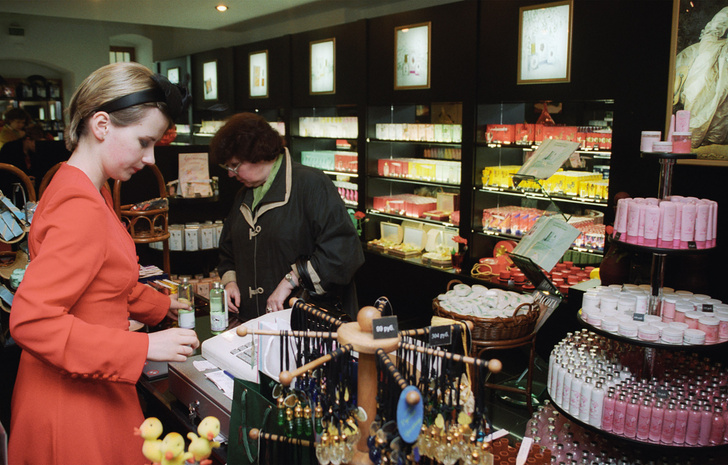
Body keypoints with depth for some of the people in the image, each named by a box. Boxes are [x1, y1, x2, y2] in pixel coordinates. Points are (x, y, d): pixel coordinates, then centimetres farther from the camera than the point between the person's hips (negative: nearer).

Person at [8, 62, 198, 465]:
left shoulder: (81, 189, 6)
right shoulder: (82, 209, -27)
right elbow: (30, 320, -30)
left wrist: (160, 304, 24)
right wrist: (144, 347, -29)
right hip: (75, 407, -9)